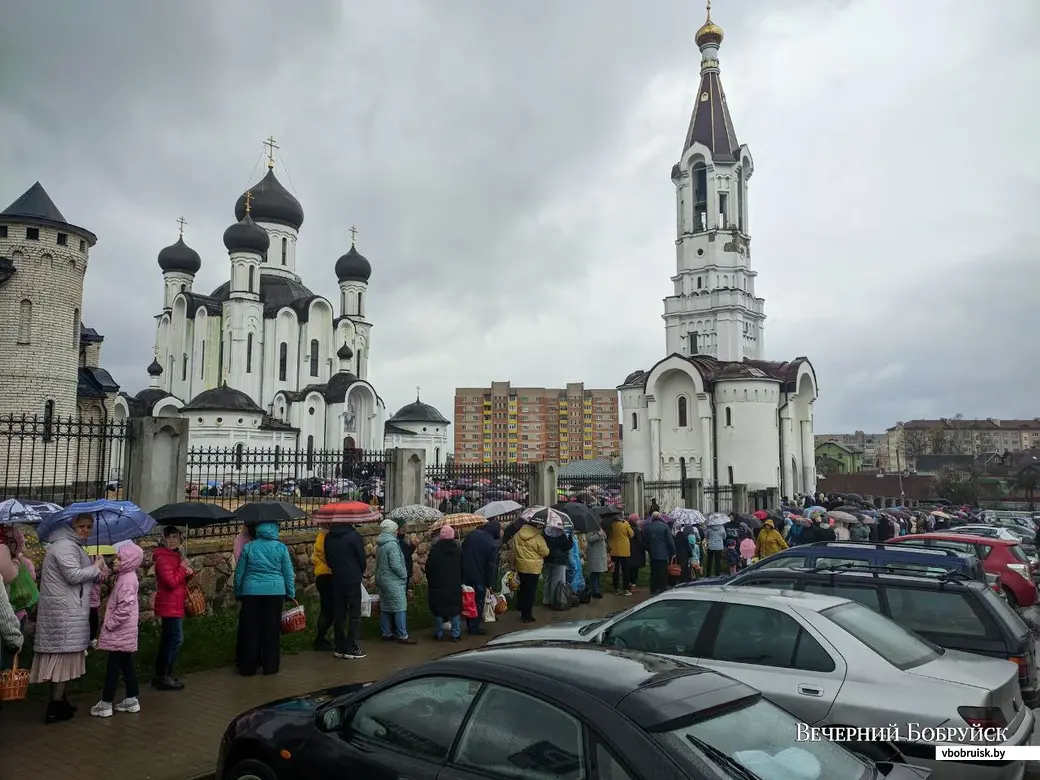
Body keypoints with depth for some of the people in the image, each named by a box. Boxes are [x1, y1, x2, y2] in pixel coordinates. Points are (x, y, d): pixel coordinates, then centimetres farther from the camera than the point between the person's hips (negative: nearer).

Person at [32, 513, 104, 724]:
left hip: (69, 609, 10)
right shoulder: (65, 546, -14)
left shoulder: (72, 546, 20)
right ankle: (55, 708, -4)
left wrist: (95, 575, 10)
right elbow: (74, 575, -23)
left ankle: (62, 701, 21)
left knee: (63, 655, 14)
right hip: (64, 611, -10)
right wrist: (96, 569, -9)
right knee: (64, 654, -7)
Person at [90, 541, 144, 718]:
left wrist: (109, 625, -18)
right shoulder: (125, 577, 13)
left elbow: (124, 609, -25)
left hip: (120, 633, -10)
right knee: (126, 665, 13)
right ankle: (132, 700, 19)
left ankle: (105, 704, 4)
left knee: (113, 667, -2)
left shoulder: (127, 580, -18)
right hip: (124, 633, 10)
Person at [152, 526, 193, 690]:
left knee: (167, 640, 15)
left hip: (175, 606, 10)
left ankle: (160, 675, 24)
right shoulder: (163, 558, -16)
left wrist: (189, 573, 2)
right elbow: (172, 582, -25)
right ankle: (164, 677, -3)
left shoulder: (177, 556, 13)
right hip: (169, 606, -10)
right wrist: (183, 567, -15)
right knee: (176, 639, -9)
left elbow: (182, 581, 22)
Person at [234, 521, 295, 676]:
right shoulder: (281, 548, -2)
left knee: (250, 630, 8)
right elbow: (289, 573, 2)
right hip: (275, 593, 0)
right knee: (271, 630, 8)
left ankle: (248, 667, 14)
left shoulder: (248, 547, -1)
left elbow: (239, 573, 5)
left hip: (251, 593, 0)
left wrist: (238, 594, 17)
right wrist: (291, 594, 12)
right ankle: (270, 666, 14)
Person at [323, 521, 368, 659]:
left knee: (339, 614, 12)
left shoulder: (329, 537, 4)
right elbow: (362, 559, -8)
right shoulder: (354, 535, -13)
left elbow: (328, 559, 12)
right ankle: (351, 649, 0)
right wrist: (360, 573, 10)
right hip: (352, 580, -5)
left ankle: (339, 648, 16)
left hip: (336, 580, 6)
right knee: (354, 614, 1)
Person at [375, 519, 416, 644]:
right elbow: (396, 565, -22)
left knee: (385, 608, 14)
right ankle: (403, 636, -2)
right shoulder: (392, 544, -18)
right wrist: (404, 575, -8)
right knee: (400, 608, -5)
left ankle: (386, 634, 21)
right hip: (393, 582, -9)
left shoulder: (380, 545, 11)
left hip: (382, 580, 9)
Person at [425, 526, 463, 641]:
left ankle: (439, 634, 15)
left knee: (438, 610, 10)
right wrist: (460, 581, 12)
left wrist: (430, 581, 9)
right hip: (455, 585, 2)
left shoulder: (435, 549, -11)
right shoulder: (458, 549, -3)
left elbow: (428, 568, -6)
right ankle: (456, 634, 10)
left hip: (438, 585, -2)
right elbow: (462, 568, 2)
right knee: (455, 610, 10)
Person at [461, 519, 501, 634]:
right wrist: (489, 585, -6)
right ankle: (474, 627, 15)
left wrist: (462, 570, 14)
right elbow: (491, 566, -12)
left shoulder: (472, 534, 1)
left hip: (466, 574, 5)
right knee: (478, 602, 9)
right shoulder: (493, 544, -14)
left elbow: (462, 550, 7)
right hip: (480, 577, -5)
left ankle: (469, 625, 25)